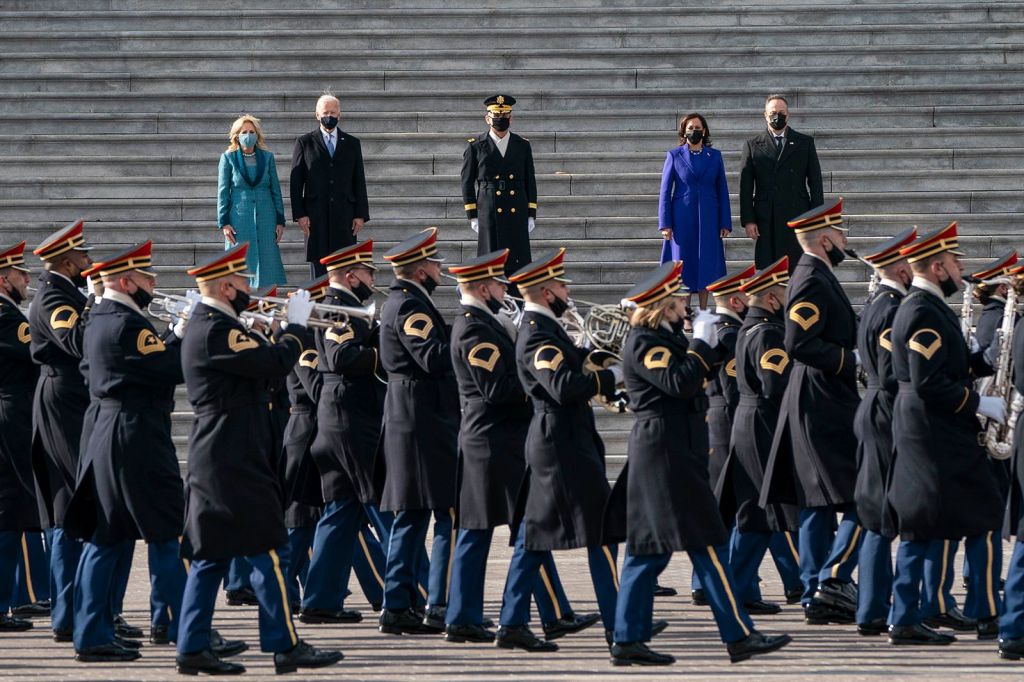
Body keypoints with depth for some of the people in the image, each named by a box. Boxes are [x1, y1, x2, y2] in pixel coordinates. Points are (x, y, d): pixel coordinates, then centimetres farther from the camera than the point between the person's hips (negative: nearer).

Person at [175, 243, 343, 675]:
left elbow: (259, 365, 18)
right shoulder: (216, 330, -18)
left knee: (211, 555, 10)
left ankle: (193, 648, 9)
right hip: (233, 460, -11)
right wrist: (296, 325, -7)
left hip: (215, 460, 11)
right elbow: (276, 364, -21)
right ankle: (286, 647, -4)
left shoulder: (208, 324, 15)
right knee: (266, 552, -6)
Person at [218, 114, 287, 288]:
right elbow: (222, 192, 2)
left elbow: (276, 190, 9)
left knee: (266, 266, -1)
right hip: (239, 219, -2)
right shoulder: (228, 158, 3)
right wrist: (224, 223, -5)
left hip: (265, 219, 2)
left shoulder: (267, 157, 8)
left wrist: (280, 221, 4)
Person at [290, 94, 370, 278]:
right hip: (316, 216, -1)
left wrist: (361, 214, 3)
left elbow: (359, 181, 11)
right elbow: (296, 182, 5)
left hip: (344, 215, 1)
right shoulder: (304, 143, 8)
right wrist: (299, 214, -5)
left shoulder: (352, 144, 13)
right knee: (318, 263, -3)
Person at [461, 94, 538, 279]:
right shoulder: (475, 146, 3)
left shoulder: (523, 145, 10)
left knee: (518, 263, -1)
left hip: (517, 215, 2)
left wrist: (531, 215, 5)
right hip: (489, 214, -2)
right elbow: (467, 183, 4)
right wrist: (472, 216, -2)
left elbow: (530, 181, 11)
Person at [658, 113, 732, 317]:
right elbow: (665, 191, 2)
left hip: (708, 219, 1)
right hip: (682, 219, -1)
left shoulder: (714, 156, 7)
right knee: (683, 264, 0)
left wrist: (725, 223, 2)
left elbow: (722, 190, 8)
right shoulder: (674, 156, 3)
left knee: (706, 265, 2)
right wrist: (665, 224, -4)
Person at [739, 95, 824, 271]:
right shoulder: (753, 145, 10)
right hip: (766, 222, 0)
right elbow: (745, 187, 7)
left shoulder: (805, 143, 12)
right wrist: (748, 220, -2)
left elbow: (816, 183, 9)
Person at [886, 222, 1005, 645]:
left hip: (916, 430, 10)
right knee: (984, 518, -3)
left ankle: (905, 621, 9)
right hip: (939, 432, -10)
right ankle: (989, 616, 1)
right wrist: (979, 403, -16)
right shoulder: (926, 313, -18)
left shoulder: (918, 307, 15)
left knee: (919, 525, 9)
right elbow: (929, 383, -23)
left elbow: (958, 363, 16)